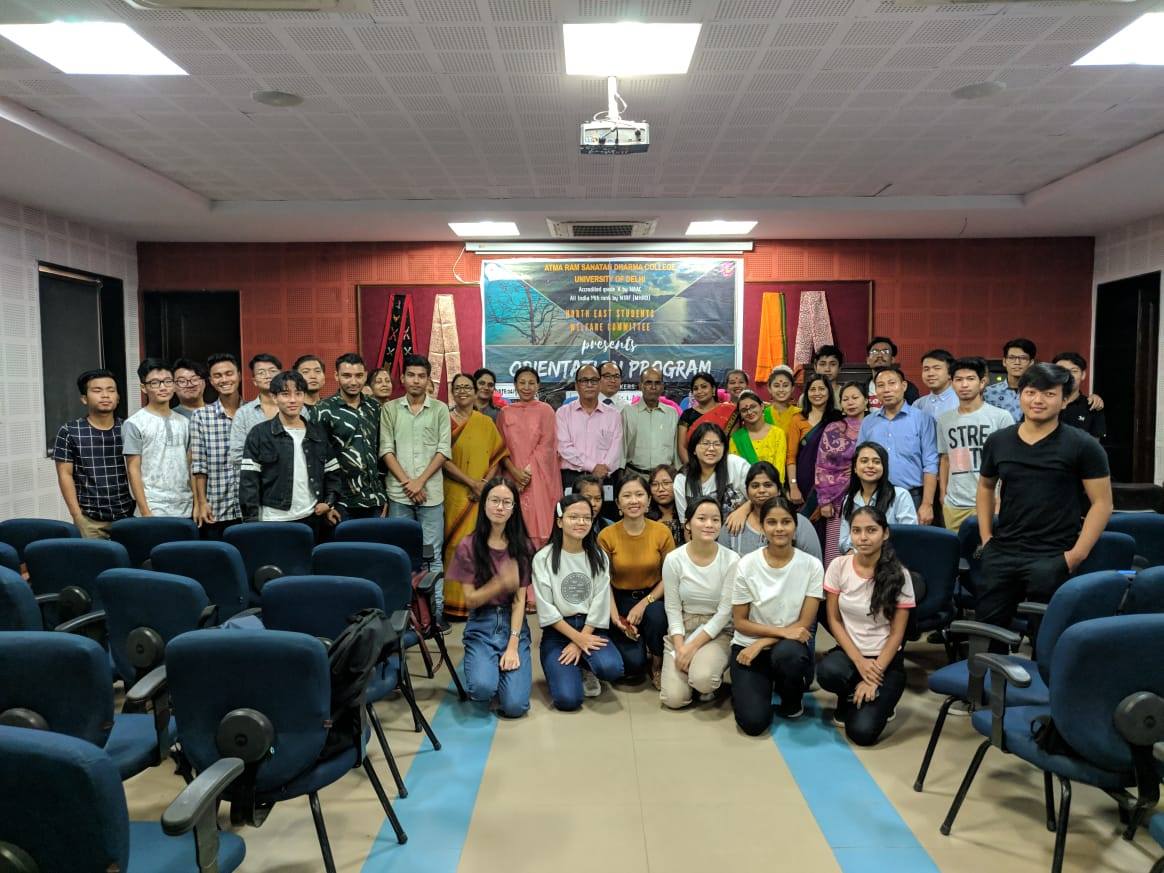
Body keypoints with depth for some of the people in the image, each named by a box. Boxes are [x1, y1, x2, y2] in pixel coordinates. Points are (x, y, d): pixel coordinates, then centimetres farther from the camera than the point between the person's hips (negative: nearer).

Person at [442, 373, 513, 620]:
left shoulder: (486, 423, 10)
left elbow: (498, 456, 7)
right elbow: (444, 459, -4)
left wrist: (486, 483, -9)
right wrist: (472, 482, -12)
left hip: (482, 494, 2)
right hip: (455, 493, -2)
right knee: (456, 543, -4)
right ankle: (455, 601, 3)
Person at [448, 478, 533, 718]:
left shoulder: (523, 547, 0)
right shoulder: (468, 546, -5)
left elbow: (519, 599, -4)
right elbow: (470, 600, -4)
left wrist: (513, 646, -13)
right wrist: (501, 582, -20)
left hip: (514, 624, 1)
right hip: (481, 626, -1)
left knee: (515, 705, -15)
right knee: (483, 688, -28)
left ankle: (504, 662, 16)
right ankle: (478, 663, 7)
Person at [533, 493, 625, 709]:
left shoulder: (599, 557, 2)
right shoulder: (543, 558, -7)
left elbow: (599, 604, -3)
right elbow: (546, 609, -9)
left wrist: (580, 643, -12)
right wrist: (577, 638, -13)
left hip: (590, 627, 2)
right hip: (557, 631, -2)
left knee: (611, 668, -30)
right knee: (568, 699, -21)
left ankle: (586, 669, 7)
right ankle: (576, 668, 14)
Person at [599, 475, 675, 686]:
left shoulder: (662, 532, -10)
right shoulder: (607, 536, -11)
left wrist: (644, 604, -16)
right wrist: (616, 618, -15)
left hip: (652, 598, 1)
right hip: (621, 600, -1)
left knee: (656, 613, -36)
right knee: (633, 662, -20)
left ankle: (657, 662, -4)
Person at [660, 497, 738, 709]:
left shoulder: (731, 560, -14)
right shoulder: (673, 559, -10)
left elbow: (725, 611, -12)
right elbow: (673, 610, -3)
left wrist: (693, 646, -16)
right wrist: (680, 648, -15)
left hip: (717, 631, -1)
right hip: (681, 629, 2)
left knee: (702, 679, -31)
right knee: (674, 699, -13)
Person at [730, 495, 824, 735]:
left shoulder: (811, 565, -8)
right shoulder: (747, 564, -7)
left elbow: (804, 624, -7)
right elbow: (740, 622, -3)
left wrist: (761, 644, -15)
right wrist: (782, 631, -17)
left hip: (790, 647, 1)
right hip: (748, 646, 0)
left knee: (787, 654, -37)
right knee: (753, 722, -21)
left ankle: (792, 699, -3)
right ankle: (755, 686, 14)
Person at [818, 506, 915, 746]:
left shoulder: (898, 575, -12)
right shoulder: (839, 566, -7)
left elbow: (896, 633, -9)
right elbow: (834, 620, -2)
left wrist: (875, 675, -16)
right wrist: (859, 661, -14)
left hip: (885, 658, -2)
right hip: (849, 652, 2)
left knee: (862, 732, -20)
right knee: (828, 672, -35)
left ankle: (881, 701, 14)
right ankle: (849, 699, 1)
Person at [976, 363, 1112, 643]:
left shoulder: (1083, 446, -5)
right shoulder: (998, 441, 7)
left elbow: (1102, 503, -4)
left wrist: (1077, 554, -12)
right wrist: (986, 537, 11)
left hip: (1052, 557, -4)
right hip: (1001, 552, 4)